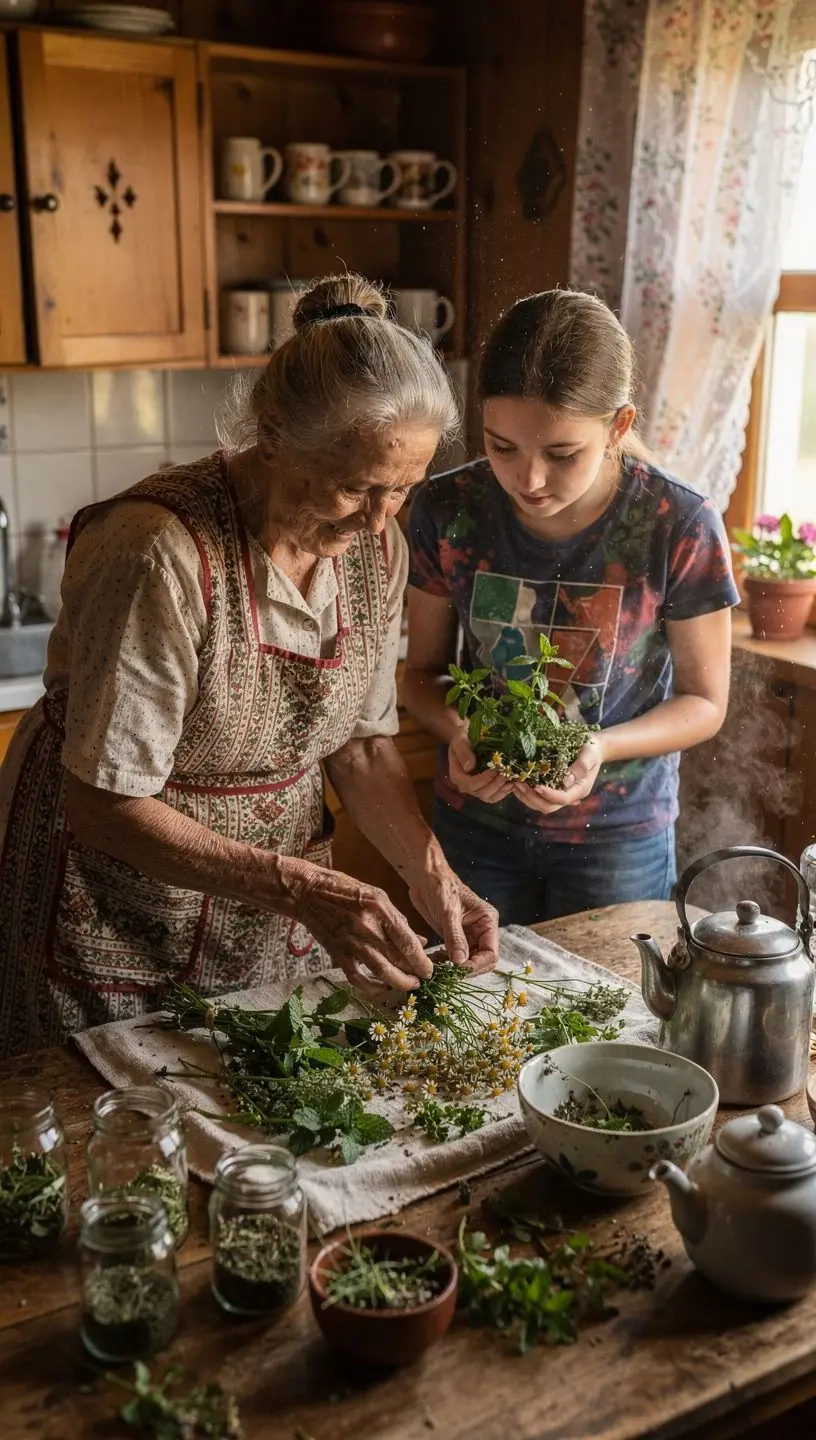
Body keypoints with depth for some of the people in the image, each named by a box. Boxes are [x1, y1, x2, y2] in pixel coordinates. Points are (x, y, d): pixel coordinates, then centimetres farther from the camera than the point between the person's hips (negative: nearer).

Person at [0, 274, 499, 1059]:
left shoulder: (376, 548, -7)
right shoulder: (162, 552, -29)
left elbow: (362, 742, 2)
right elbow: (104, 809, -25)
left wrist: (429, 873, -12)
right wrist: (303, 887, -32)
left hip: (276, 915, 6)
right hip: (120, 919, -5)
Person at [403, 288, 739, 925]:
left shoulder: (680, 528, -19)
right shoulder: (449, 512, -13)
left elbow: (704, 700, -8)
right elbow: (424, 670, 0)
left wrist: (602, 747, -26)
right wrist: (457, 731, -22)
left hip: (619, 831, -2)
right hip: (476, 822, 2)